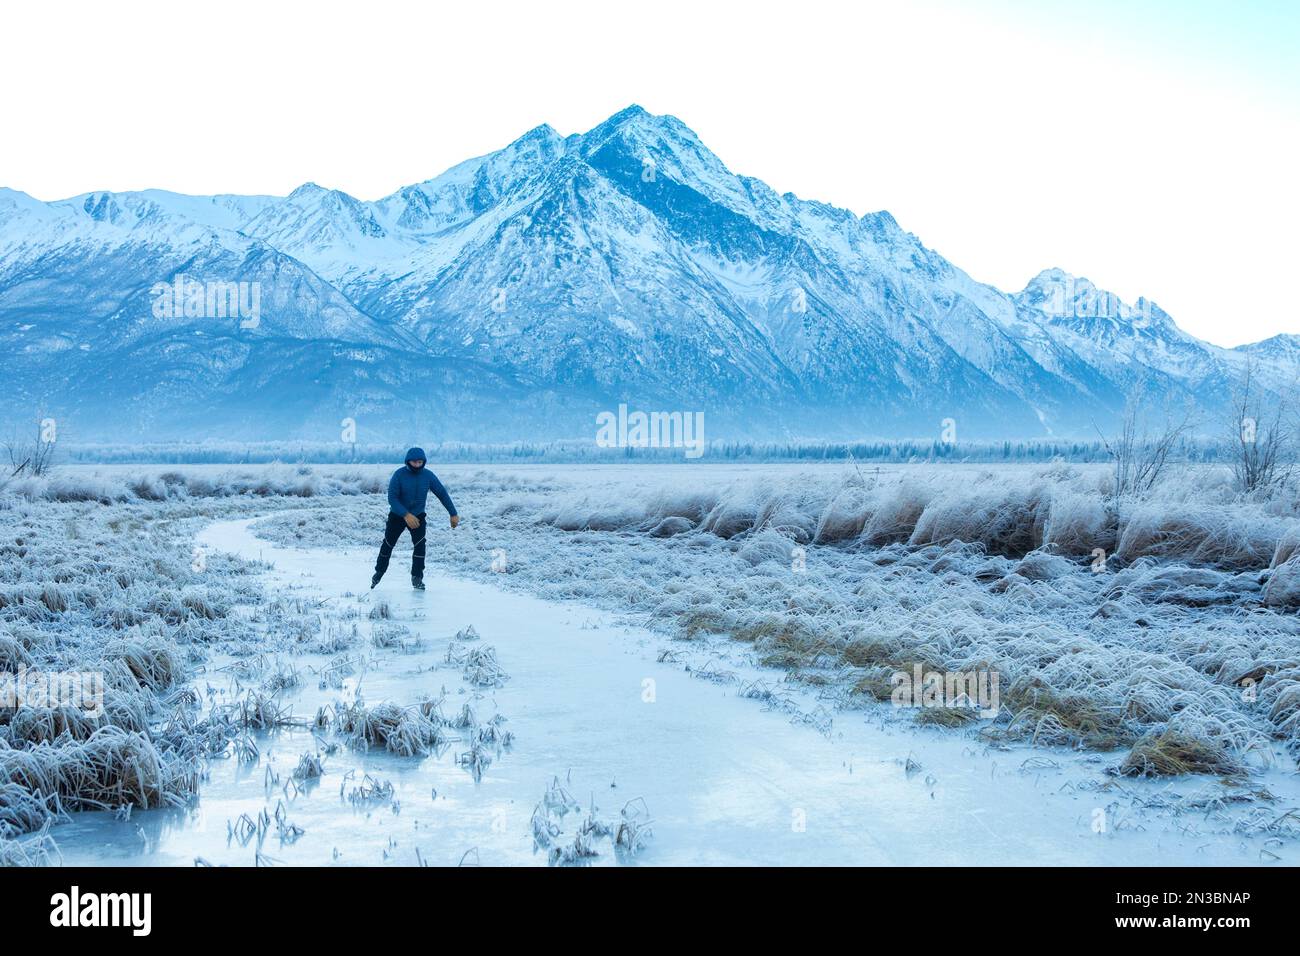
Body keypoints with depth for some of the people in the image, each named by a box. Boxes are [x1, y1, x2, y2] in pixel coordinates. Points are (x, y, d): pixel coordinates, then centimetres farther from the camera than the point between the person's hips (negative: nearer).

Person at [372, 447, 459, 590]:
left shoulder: (428, 475, -14)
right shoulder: (399, 475, -22)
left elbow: (442, 494, -5)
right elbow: (392, 498, -25)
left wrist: (453, 514, -5)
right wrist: (406, 515, -37)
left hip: (418, 515, 1)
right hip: (397, 515, -1)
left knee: (420, 544, -16)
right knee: (388, 544, 10)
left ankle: (417, 577, -3)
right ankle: (379, 572, 33)